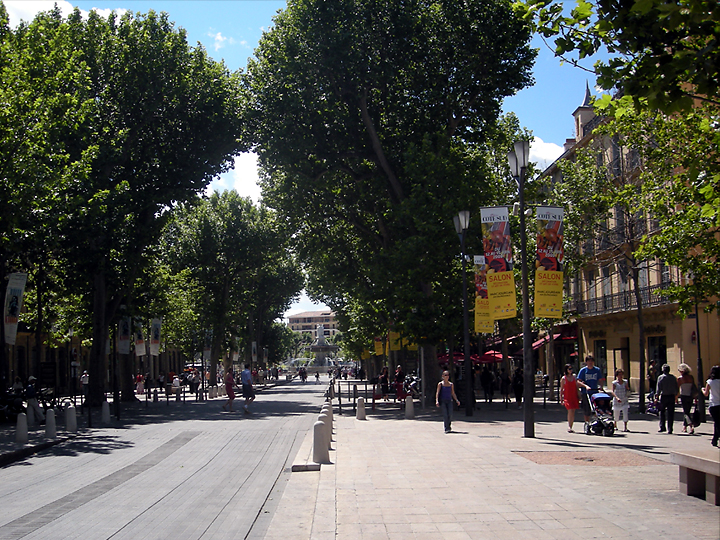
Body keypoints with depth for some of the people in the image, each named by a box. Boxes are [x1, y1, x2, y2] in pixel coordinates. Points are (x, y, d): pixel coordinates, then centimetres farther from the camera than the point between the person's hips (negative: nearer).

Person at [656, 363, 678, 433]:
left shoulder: (660, 377, -5)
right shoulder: (673, 377, 4)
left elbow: (659, 388, -9)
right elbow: (676, 388, 7)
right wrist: (676, 397, 15)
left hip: (663, 397, -2)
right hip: (671, 396, 2)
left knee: (662, 412, 13)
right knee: (670, 413, 4)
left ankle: (662, 427, 10)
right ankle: (670, 429, 3)